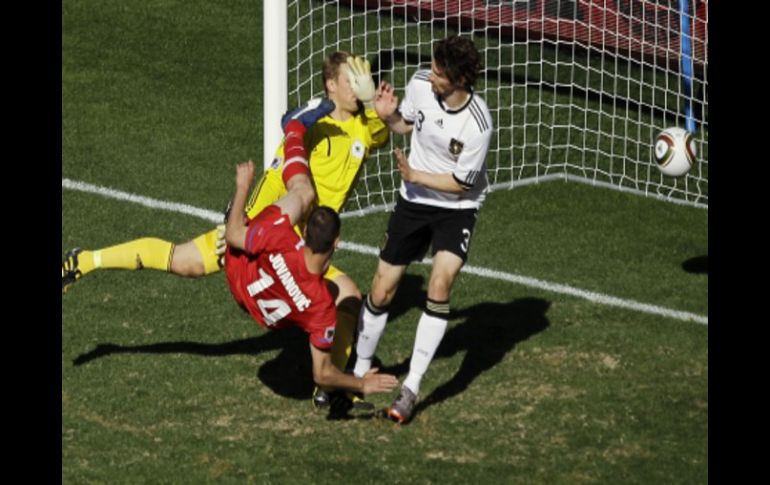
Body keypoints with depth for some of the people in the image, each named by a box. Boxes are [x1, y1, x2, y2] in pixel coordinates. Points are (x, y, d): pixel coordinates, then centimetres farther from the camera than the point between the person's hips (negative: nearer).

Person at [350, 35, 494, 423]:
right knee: (381, 291, 7)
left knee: (440, 284, -25)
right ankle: (361, 370, 31)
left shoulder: (477, 124, -27)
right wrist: (389, 116, -14)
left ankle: (411, 388, -18)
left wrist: (415, 176, -21)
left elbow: (462, 184, -18)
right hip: (413, 202, 4)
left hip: (456, 208, -4)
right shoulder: (420, 84, -15)